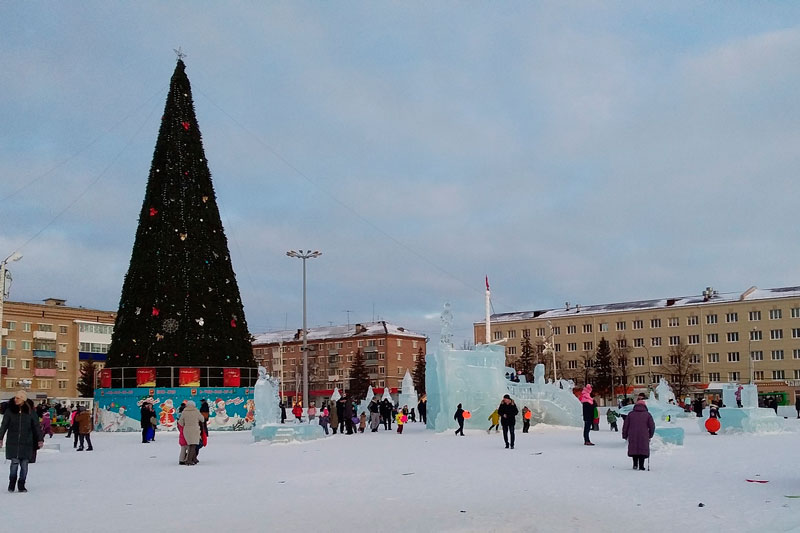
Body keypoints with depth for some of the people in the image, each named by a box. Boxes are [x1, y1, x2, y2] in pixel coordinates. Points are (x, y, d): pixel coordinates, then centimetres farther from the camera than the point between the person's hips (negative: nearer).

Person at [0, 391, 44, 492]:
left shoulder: (30, 411, 1)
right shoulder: (10, 410, 1)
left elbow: (36, 426, 4)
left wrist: (40, 439, -2)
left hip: (26, 442, 1)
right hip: (13, 442, -1)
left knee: (24, 464, 2)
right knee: (14, 463, -6)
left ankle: (21, 486, 13)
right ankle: (11, 485, 10)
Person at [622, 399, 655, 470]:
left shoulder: (630, 414, 7)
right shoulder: (647, 414, 3)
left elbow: (625, 426, 7)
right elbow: (652, 426, 4)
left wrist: (625, 435, 16)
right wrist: (650, 435, 18)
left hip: (632, 436, 1)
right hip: (644, 437, -1)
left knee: (634, 449, 14)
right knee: (643, 450, 6)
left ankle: (635, 464, 11)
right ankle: (641, 465, 1)